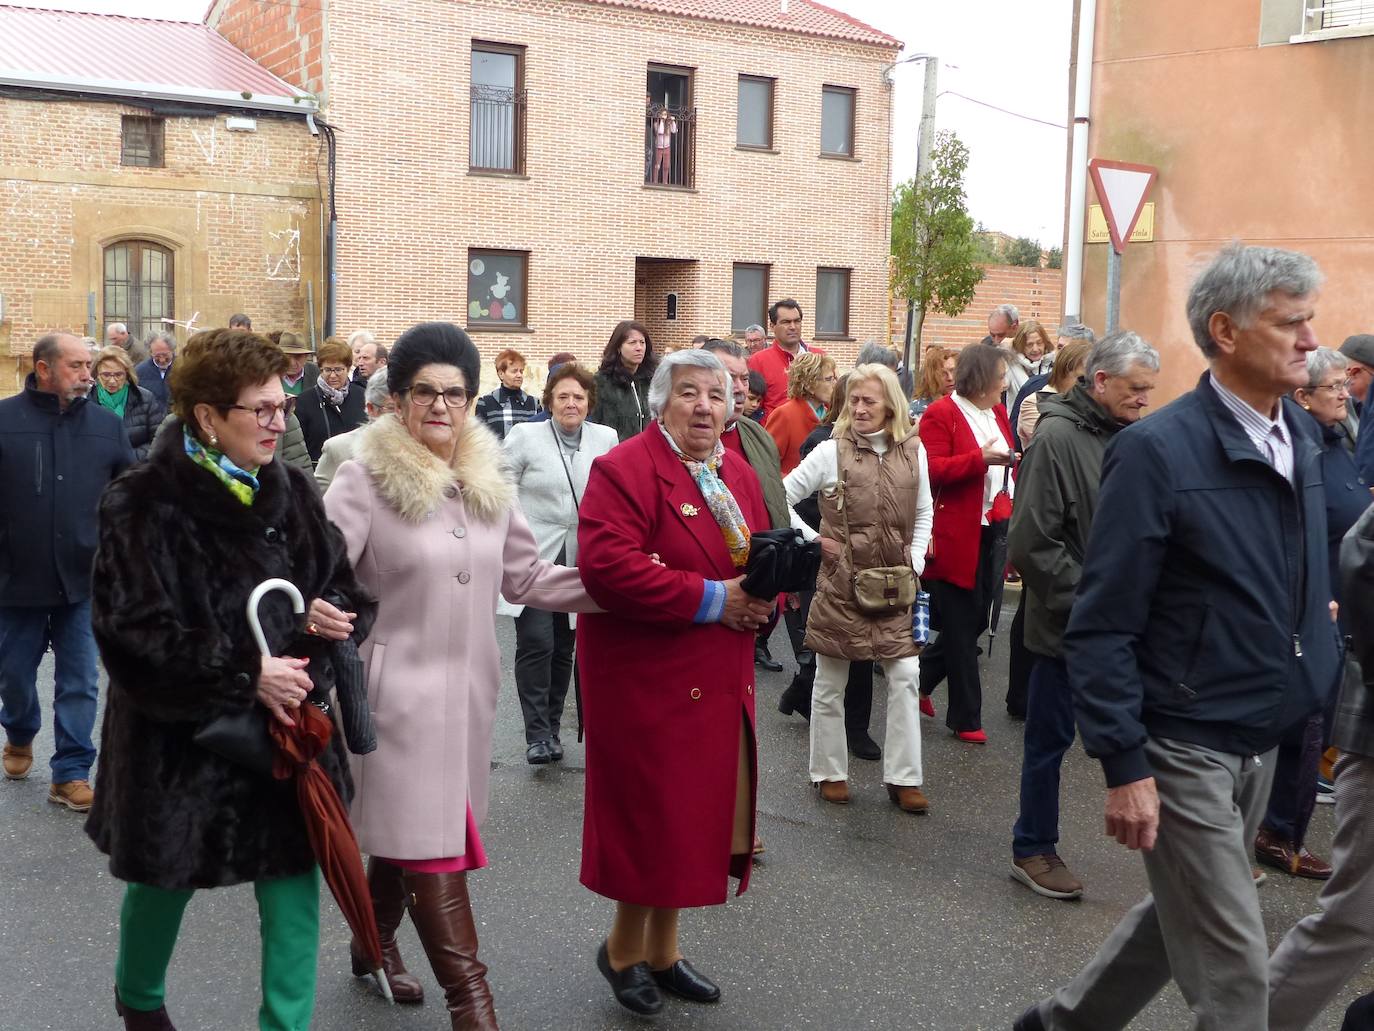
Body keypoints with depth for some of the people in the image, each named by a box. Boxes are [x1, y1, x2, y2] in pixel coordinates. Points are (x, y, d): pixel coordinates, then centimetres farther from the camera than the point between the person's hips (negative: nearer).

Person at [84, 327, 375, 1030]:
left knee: (294, 880, 1)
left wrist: (328, 617, -16)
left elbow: (347, 589, 8)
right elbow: (135, 634, -20)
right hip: (180, 736, -3)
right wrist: (245, 676, -23)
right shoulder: (143, 505, -14)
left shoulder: (290, 491, 2)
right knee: (166, 878, 18)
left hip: (288, 727, 3)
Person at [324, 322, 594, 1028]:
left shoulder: (488, 481, 8)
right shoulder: (365, 479, -10)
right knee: (429, 840, -6)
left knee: (404, 831, 17)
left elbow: (526, 576, 11)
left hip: (470, 684, 6)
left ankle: (375, 942, 38)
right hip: (400, 684, -6)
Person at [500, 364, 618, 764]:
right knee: (536, 643, -11)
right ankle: (537, 734, -4)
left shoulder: (606, 439, 5)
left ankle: (552, 727, 23)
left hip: (581, 561, 3)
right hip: (532, 558, -3)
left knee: (563, 648, 10)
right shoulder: (524, 435, -3)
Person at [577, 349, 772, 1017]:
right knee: (651, 815, 1)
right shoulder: (624, 469, -14)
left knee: (697, 815, 15)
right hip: (646, 680, -8)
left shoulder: (737, 474, 11)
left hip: (719, 681, 8)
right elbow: (605, 565, -27)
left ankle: (662, 948, 32)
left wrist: (763, 597, -5)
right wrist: (710, 599, -23)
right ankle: (623, 947, 24)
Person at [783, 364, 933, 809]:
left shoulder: (913, 451, 3)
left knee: (905, 675, 0)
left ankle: (903, 777, 11)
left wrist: (914, 563, 2)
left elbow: (924, 513, 12)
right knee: (830, 681, 7)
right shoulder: (831, 451, -7)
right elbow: (782, 498, -5)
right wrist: (813, 540, -9)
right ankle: (829, 772, 23)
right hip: (841, 584, -2)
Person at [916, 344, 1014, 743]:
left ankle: (920, 679, 34)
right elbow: (930, 470, -18)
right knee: (962, 626, 1)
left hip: (991, 535, 8)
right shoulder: (941, 414, -9)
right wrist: (980, 458, -25)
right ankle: (965, 717, 12)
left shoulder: (997, 412, 15)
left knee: (975, 620, 13)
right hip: (956, 538, -8)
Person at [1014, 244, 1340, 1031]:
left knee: (1182, 915, 22)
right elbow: (1103, 627, -17)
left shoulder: (1303, 436, 4)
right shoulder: (1159, 451, -17)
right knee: (1233, 967, -1)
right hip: (1183, 748, -7)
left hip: (1263, 741, 8)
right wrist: (1124, 766, -19)